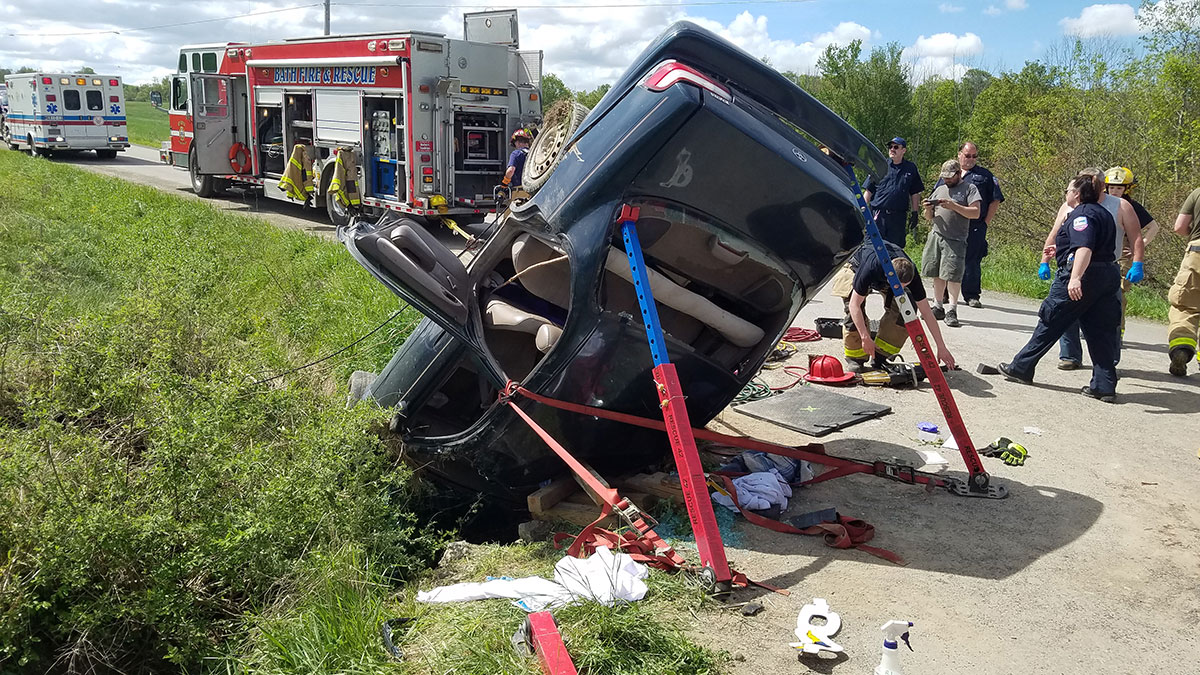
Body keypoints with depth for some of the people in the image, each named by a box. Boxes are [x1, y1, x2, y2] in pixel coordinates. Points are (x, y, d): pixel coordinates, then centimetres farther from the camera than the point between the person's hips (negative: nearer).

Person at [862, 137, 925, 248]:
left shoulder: (911, 168, 10)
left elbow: (915, 193, 14)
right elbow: (868, 191, 7)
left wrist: (914, 214, 10)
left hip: (898, 218, 1)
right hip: (878, 215, -1)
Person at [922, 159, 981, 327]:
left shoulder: (969, 188, 4)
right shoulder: (939, 189, 20)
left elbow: (975, 213, -7)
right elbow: (929, 217, 22)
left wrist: (954, 206, -15)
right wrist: (928, 209, -1)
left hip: (956, 240, -5)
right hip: (936, 236, 5)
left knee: (952, 275, -10)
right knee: (938, 274, 8)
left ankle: (952, 310, -7)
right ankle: (937, 307, 15)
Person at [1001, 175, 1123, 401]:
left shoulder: (1082, 214, -12)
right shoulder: (1103, 213, 19)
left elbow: (1085, 248, -27)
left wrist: (1075, 278, -38)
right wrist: (1063, 251, 37)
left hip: (1084, 276, -9)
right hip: (1109, 275, 9)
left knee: (1049, 323, 3)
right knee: (1100, 332, 6)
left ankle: (1021, 368, 13)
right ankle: (1104, 386, 4)